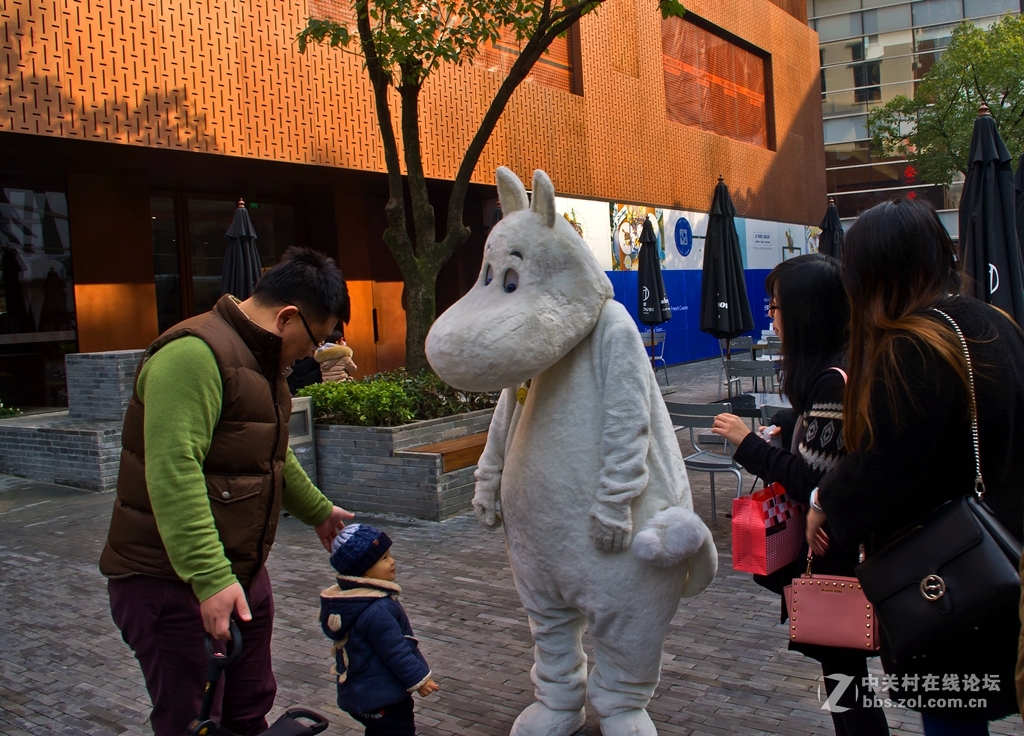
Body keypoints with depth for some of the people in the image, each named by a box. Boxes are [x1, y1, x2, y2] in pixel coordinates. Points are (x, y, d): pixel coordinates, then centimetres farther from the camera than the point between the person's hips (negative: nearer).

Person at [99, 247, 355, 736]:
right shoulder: (194, 355, -22)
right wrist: (210, 578, -34)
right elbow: (173, 474, -31)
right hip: (174, 585, -10)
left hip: (241, 574, 10)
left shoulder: (261, 361, 13)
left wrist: (318, 511, 36)